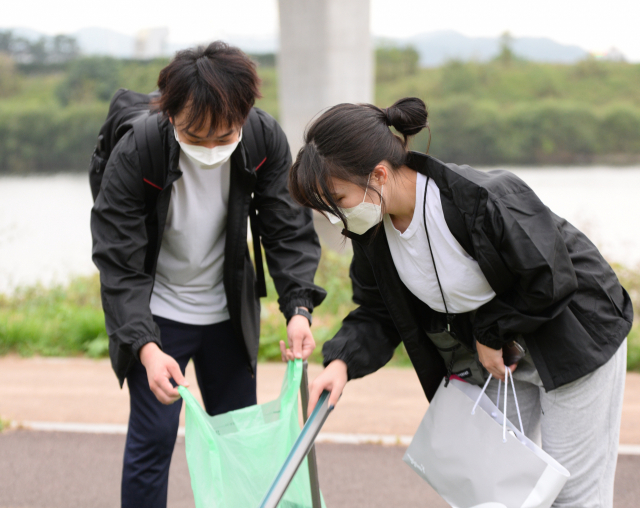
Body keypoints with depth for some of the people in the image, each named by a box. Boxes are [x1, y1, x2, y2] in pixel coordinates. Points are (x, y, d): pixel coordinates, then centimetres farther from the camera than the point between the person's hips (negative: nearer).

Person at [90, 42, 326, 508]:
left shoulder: (266, 141, -19)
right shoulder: (134, 155, -27)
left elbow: (290, 232, -11)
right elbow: (119, 266, -25)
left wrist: (299, 307, -28)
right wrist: (146, 347, -38)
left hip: (229, 312, 3)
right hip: (156, 313, -3)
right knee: (153, 436, -6)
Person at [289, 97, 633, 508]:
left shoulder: (485, 199, -35)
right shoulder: (371, 228, -12)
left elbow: (550, 280, -25)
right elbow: (377, 312, -2)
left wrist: (492, 333, -16)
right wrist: (343, 361, -20)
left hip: (577, 340, -7)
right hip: (494, 352, 7)